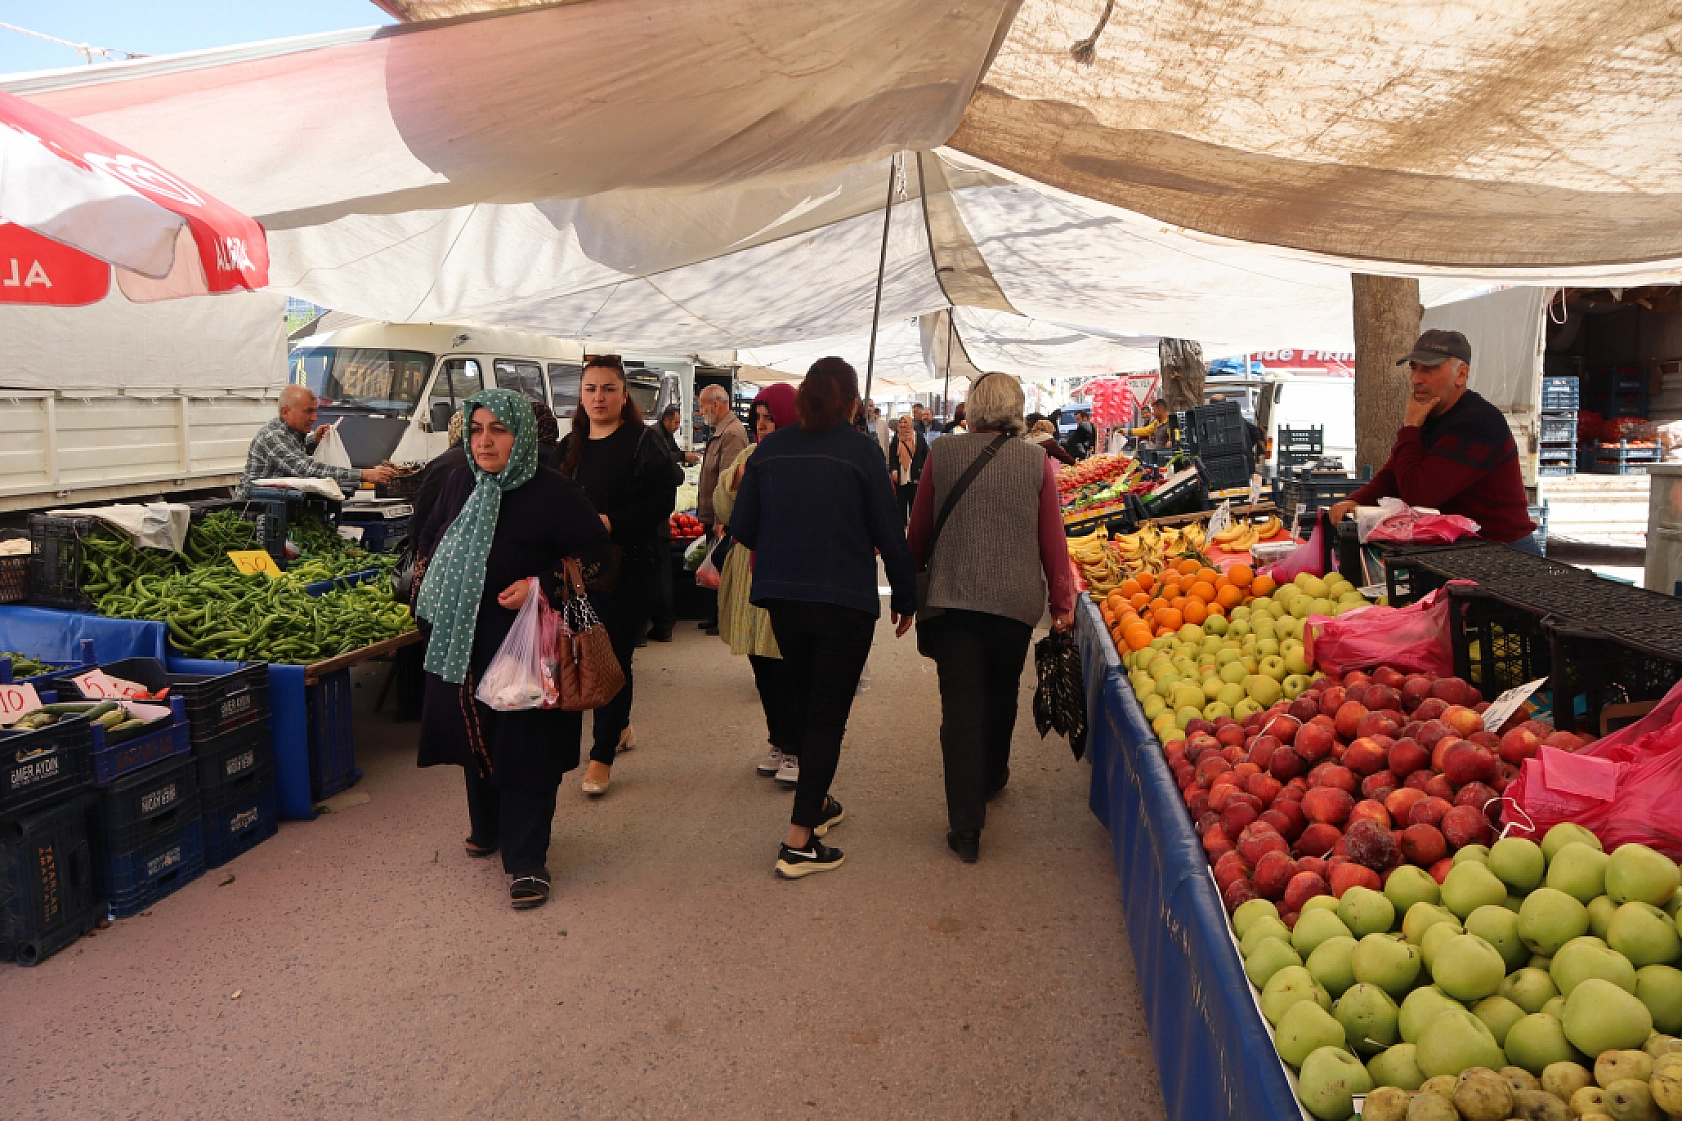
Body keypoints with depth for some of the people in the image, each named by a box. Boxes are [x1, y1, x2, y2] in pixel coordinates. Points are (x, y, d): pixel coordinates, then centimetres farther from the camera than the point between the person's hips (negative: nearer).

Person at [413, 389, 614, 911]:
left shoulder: (554, 493, -14)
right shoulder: (458, 483, 4)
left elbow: (597, 554, -12)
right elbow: (430, 542, 20)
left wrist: (541, 584, -22)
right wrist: (430, 597, 9)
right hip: (462, 645, 6)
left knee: (523, 749, -2)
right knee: (474, 736, 17)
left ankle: (526, 860, 9)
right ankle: (487, 830, 39)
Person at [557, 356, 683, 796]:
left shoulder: (643, 443, -8)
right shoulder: (569, 447, 11)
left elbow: (662, 502, -16)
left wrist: (612, 522, -23)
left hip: (630, 566, -6)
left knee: (612, 657, -5)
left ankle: (602, 756, 4)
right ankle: (620, 727, 36)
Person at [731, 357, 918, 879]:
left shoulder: (770, 448, 1)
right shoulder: (859, 450, -9)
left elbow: (742, 526, 3)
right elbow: (888, 532, -8)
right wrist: (905, 597, 4)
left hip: (781, 598, 4)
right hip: (846, 601, -4)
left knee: (804, 701, 22)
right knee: (828, 714, 3)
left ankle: (817, 804, 37)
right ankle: (798, 843, 2)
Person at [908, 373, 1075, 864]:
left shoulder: (942, 454, -2)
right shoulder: (1036, 461, -1)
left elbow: (919, 529, 5)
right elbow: (1053, 538, 1)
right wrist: (1062, 601, 10)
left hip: (951, 597, -1)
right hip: (1015, 598, 2)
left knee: (960, 704, 0)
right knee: (1000, 695, 21)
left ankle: (966, 825, -4)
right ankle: (990, 778, 44)